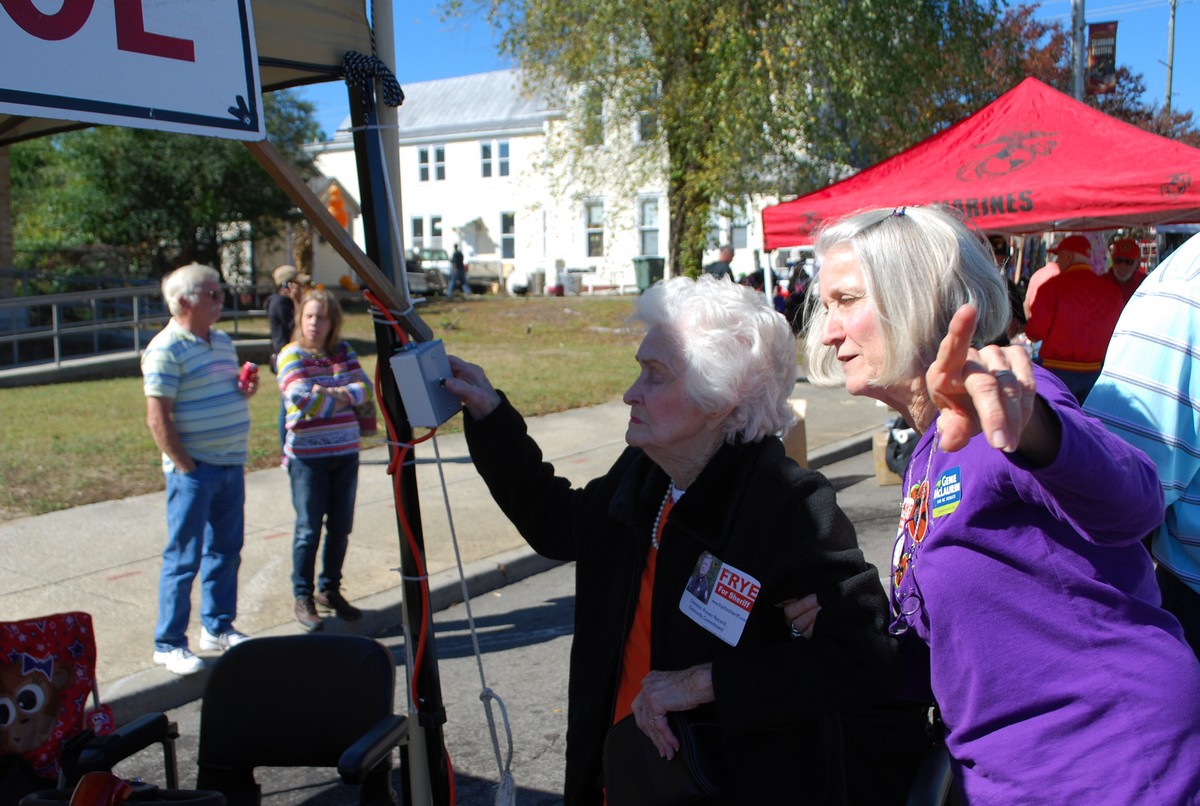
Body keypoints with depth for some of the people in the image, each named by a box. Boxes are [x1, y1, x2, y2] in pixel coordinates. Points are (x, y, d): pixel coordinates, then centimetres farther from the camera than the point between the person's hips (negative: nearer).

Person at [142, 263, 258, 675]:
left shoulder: (223, 341, 12)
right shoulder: (166, 349, -14)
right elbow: (158, 418, -17)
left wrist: (246, 390, 2)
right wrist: (186, 467, -16)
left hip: (230, 466, 8)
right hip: (194, 471, -8)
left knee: (226, 551, 16)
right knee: (184, 558, 0)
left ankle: (217, 627, 31)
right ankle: (169, 644, 12)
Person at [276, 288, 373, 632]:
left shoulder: (343, 351, 9)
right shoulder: (291, 355, -6)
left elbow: (364, 387, -1)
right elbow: (303, 400, -19)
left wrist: (335, 392, -18)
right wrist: (344, 397, -8)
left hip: (345, 452, 5)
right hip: (308, 455, -5)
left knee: (341, 527, 10)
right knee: (309, 529, 1)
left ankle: (330, 590, 26)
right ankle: (303, 597, 13)